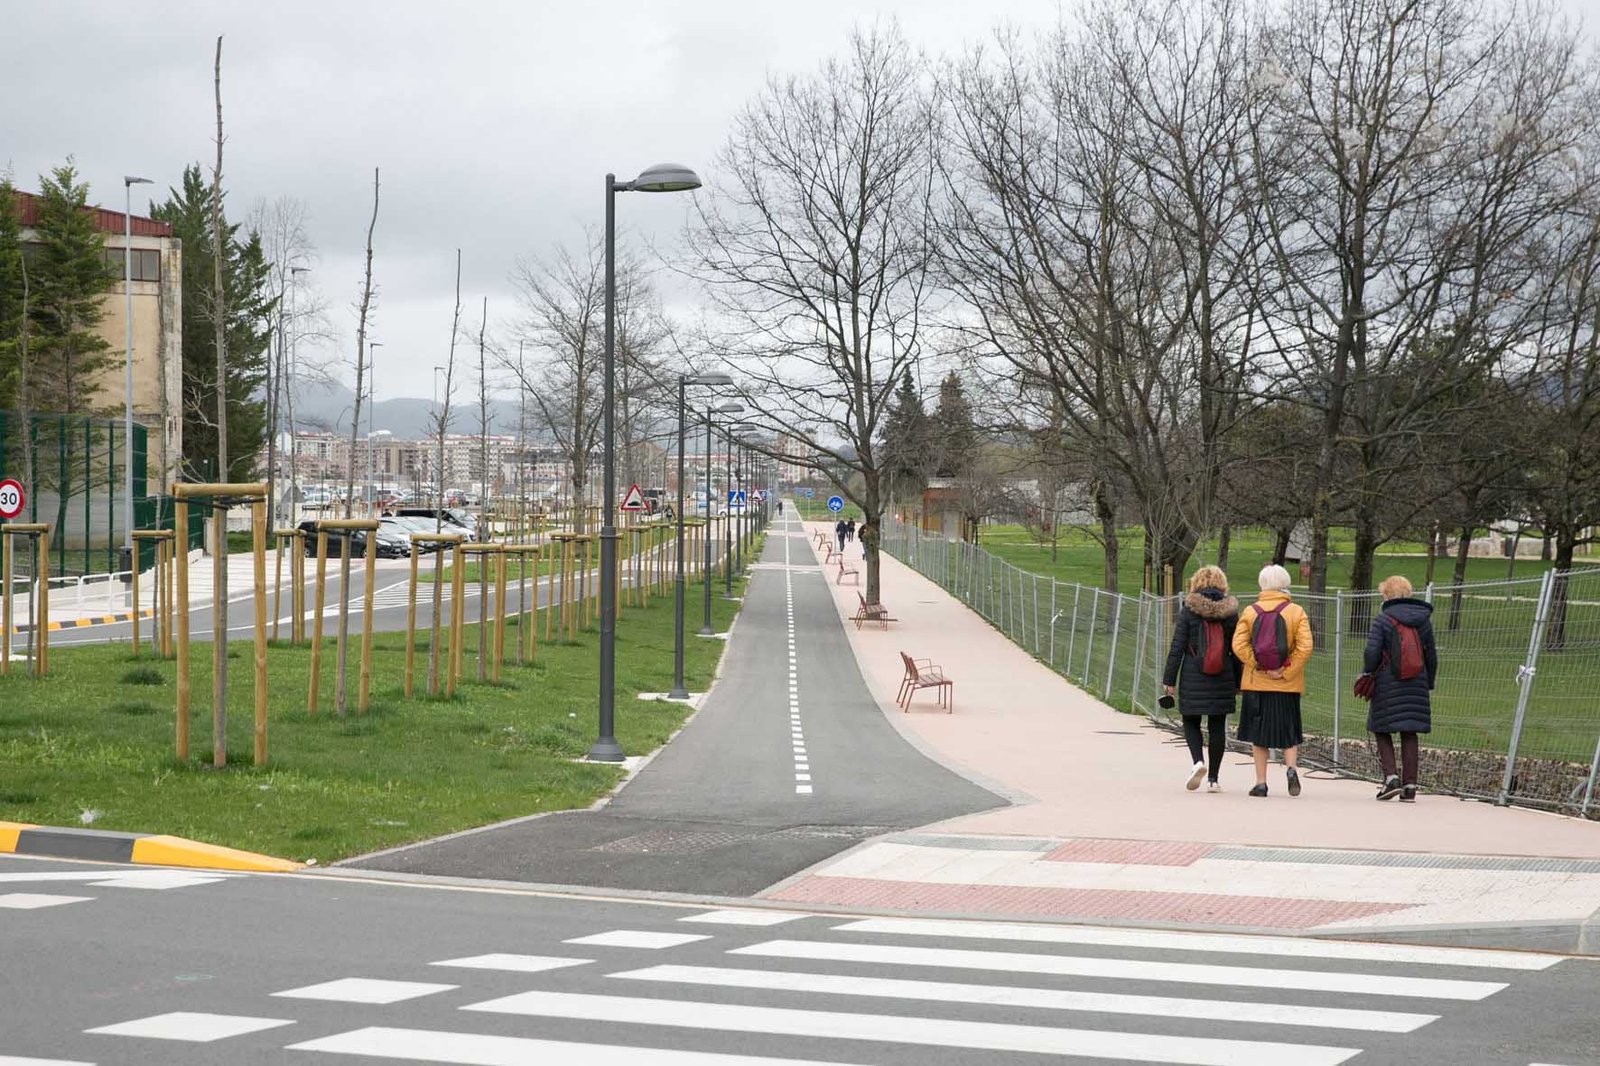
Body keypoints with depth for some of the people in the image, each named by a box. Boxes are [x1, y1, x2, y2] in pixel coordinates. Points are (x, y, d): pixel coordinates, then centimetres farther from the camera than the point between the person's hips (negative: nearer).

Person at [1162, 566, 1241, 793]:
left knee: (1191, 722, 11)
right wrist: (1237, 682, 13)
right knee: (1217, 727, 7)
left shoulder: (1189, 610, -4)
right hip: (1222, 680, 2)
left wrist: (1169, 679, -1)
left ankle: (1198, 761, -13)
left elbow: (1177, 646, -5)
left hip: (1193, 678, -2)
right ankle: (1213, 778, 9)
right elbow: (1236, 650, 6)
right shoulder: (1230, 611, 3)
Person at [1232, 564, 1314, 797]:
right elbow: (1305, 647, -12)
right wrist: (1286, 672, -6)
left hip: (1256, 683, 0)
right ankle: (1291, 768, -11)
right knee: (1289, 732, 12)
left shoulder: (1250, 612, 0)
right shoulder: (1296, 612, -3)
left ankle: (1261, 782, 8)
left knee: (1258, 733, 9)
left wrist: (1259, 667, -6)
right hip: (1287, 686, 0)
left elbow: (1239, 646, -9)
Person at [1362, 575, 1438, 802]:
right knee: (1409, 734, 8)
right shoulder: (1424, 619, 7)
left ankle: (1391, 777, -7)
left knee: (1382, 731, 8)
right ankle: (1409, 786, 6)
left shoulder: (1382, 620, -7)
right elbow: (1431, 656, 12)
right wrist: (1429, 684, 22)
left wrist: (1368, 674, 3)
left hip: (1387, 686, -4)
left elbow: (1372, 653, -15)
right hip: (1417, 687, 4)